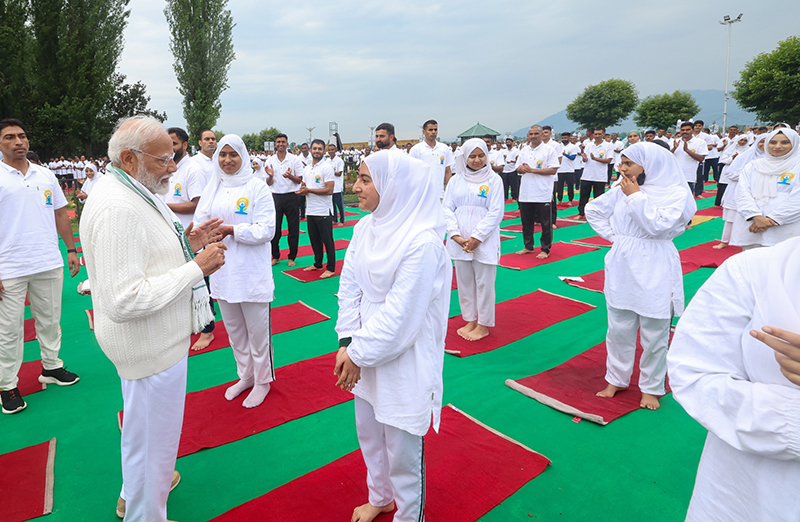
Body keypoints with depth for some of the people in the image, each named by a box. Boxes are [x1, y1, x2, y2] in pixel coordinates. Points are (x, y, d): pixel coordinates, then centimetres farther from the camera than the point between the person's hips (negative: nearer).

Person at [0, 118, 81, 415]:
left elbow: (60, 214, 15)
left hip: (49, 265, 4)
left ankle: (51, 367, 30)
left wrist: (71, 249, 10)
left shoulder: (46, 175, 9)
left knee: (50, 320, 15)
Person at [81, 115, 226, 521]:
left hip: (157, 336, 11)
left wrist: (186, 244, 2)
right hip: (150, 344, -11)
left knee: (146, 426, 30)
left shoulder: (132, 192, 6)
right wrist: (197, 267, -27)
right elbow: (124, 301, -32)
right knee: (151, 436, 9)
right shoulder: (116, 208, -28)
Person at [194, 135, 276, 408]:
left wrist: (231, 230, -19)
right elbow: (199, 221, 5)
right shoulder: (212, 188, 10)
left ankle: (262, 380, 23)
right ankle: (245, 375, 36)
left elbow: (267, 230, -12)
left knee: (257, 330, 4)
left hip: (252, 272, -5)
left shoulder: (257, 187, -7)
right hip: (222, 270, 6)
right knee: (233, 329, 17)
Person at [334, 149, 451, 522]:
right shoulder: (365, 228, -1)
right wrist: (347, 343, -7)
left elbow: (400, 314, -23)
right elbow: (349, 287, 2)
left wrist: (359, 354, -15)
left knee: (402, 445, 10)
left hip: (403, 362, -7)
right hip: (365, 356, 8)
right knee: (368, 432, 25)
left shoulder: (422, 243, -24)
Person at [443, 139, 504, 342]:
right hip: (459, 241, 4)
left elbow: (496, 212, -7)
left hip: (484, 242, -3)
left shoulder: (494, 180, -1)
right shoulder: (456, 180, 8)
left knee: (484, 283, 3)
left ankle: (483, 325, 17)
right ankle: (469, 320, 27)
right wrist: (455, 235, -9)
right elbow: (447, 209, 5)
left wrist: (476, 238, -13)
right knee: (464, 282, 12)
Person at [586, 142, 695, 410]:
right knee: (619, 329, 11)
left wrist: (636, 196, -14)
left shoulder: (676, 193, -6)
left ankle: (651, 388, 23)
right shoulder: (621, 189, 5)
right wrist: (612, 235, 8)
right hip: (621, 269, 4)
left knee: (654, 333, 5)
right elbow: (593, 210, 17)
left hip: (654, 273, -4)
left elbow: (659, 225, -20)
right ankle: (616, 379, 28)